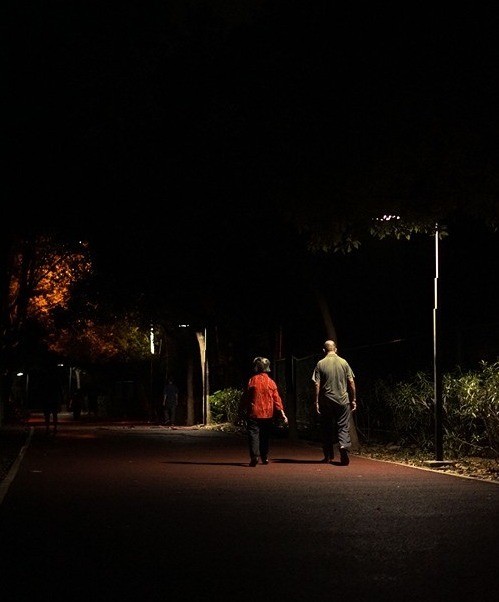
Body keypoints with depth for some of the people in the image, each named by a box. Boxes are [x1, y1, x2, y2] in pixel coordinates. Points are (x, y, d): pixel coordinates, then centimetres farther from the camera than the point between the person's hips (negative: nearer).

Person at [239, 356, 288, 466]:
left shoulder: (252, 381, -6)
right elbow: (277, 399, 1)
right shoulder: (271, 382, 3)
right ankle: (265, 457, 20)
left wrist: (241, 411, 8)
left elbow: (245, 397, -2)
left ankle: (255, 455, -21)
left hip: (254, 413, -3)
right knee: (265, 436, 16)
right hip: (268, 414, 3)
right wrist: (282, 413, 3)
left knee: (253, 434, -4)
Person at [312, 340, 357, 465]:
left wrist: (317, 402, 0)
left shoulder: (320, 364, -2)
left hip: (326, 402, 0)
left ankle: (328, 456, 16)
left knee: (327, 428, 11)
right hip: (343, 400, 0)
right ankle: (344, 446, -22)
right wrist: (353, 400, 9)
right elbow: (351, 382, 2)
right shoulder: (344, 362, 2)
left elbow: (317, 384, -5)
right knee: (343, 427, 4)